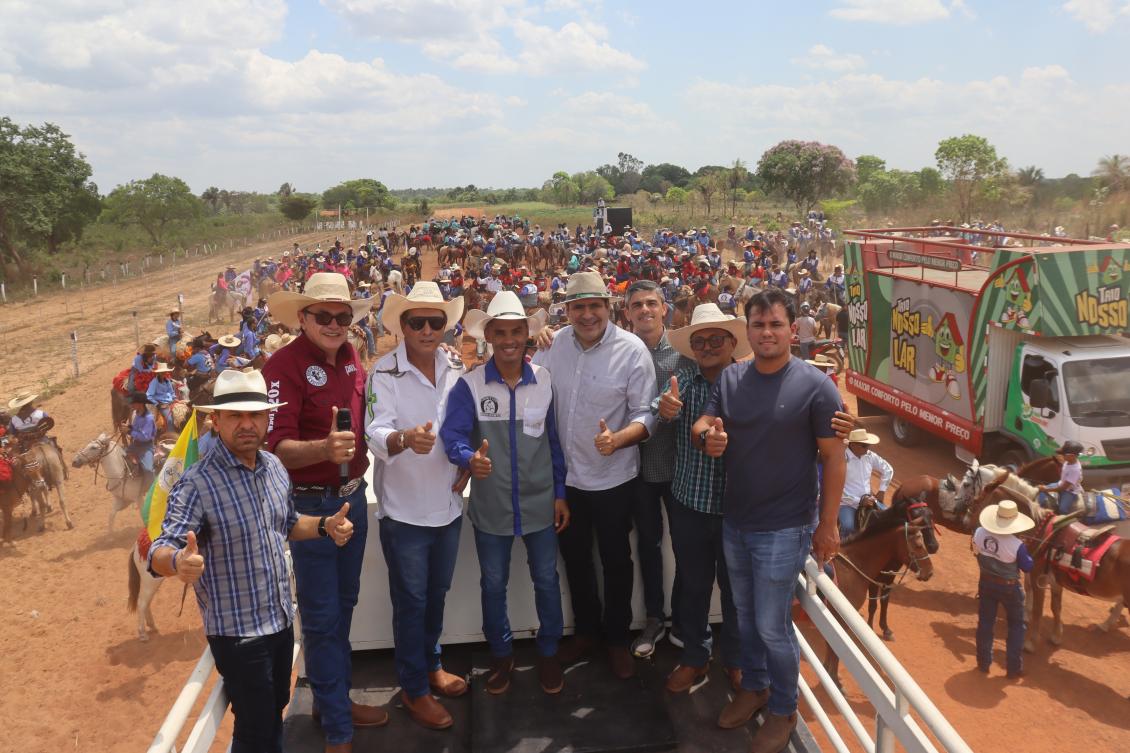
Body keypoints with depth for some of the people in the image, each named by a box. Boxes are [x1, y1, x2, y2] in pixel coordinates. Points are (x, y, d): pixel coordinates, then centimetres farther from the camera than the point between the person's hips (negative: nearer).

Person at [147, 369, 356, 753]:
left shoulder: (274, 466, -1)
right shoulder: (197, 483, -21)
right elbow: (159, 552, -27)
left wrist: (325, 525, -4)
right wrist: (178, 560, -50)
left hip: (282, 621, 6)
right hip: (237, 633, -6)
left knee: (275, 712, 25)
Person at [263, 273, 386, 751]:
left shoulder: (351, 360, 5)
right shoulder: (285, 366, -15)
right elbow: (276, 447, -22)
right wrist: (323, 448, -39)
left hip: (353, 497, 7)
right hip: (310, 505, -7)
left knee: (343, 605, 19)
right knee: (321, 617, 3)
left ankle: (334, 699, 37)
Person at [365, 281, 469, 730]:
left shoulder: (457, 369, 0)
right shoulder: (384, 373, -14)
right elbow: (376, 431, -27)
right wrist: (404, 438, -47)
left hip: (449, 504, 5)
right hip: (404, 508, -5)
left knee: (436, 595, 21)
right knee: (410, 602, 9)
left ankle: (431, 664, 43)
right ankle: (413, 688, 27)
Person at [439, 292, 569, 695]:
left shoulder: (545, 381, -4)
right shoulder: (469, 385, -9)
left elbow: (555, 441, 1)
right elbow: (452, 434, -18)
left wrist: (561, 494, 2)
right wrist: (469, 457, -39)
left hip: (540, 503, 1)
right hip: (491, 506, 0)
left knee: (547, 580, 12)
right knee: (493, 584, 15)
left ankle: (549, 653, 34)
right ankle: (501, 654, 37)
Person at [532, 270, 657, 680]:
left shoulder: (632, 350, -16)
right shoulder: (554, 344, -6)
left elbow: (646, 415, -15)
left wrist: (617, 439, -32)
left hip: (612, 478, -3)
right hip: (564, 475, 4)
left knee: (615, 562, 14)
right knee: (575, 558, 20)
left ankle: (617, 638, 36)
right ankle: (586, 630, 42)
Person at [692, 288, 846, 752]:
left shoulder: (815, 385, -14)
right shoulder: (730, 378, 0)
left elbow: (833, 457, -12)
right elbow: (700, 426, -1)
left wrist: (827, 525, -12)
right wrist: (707, 435, -26)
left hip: (782, 529, -5)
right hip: (733, 522, 5)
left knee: (772, 626, 6)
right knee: (745, 616, 21)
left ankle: (783, 710, 29)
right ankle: (754, 687, 43)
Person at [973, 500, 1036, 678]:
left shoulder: (979, 533, -17)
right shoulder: (1017, 545, -29)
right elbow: (1027, 567, -14)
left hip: (986, 583, 4)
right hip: (1010, 587, -4)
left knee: (985, 622, 19)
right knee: (1017, 626, 18)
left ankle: (983, 662, 30)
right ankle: (1014, 667, 24)